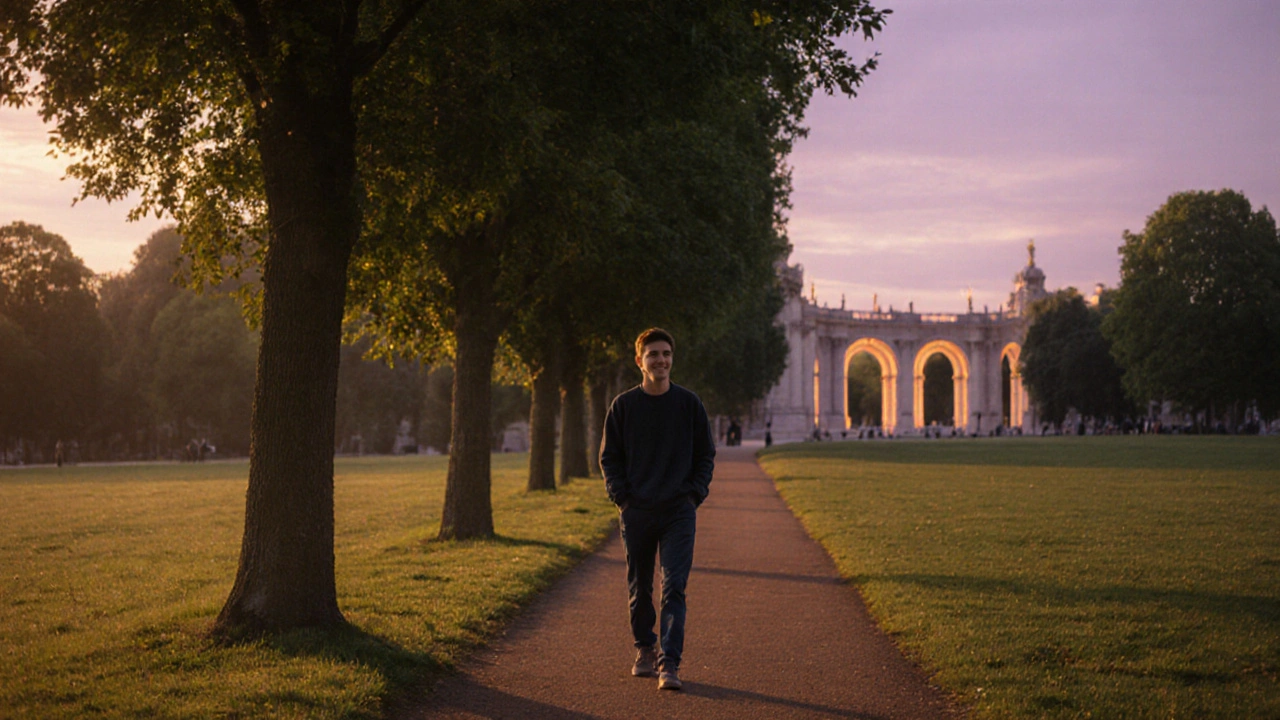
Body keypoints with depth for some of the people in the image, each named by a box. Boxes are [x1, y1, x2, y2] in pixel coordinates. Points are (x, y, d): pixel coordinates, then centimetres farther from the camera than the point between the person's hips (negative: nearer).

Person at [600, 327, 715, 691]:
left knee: (674, 588, -9)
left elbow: (705, 454, 9)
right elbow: (609, 456, 8)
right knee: (639, 588, 10)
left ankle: (669, 663, -11)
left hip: (679, 512, -1)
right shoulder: (623, 405, 3)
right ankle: (644, 650, 27)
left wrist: (694, 495, -2)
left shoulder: (689, 404, 3)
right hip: (636, 512, 1)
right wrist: (621, 497, -3)